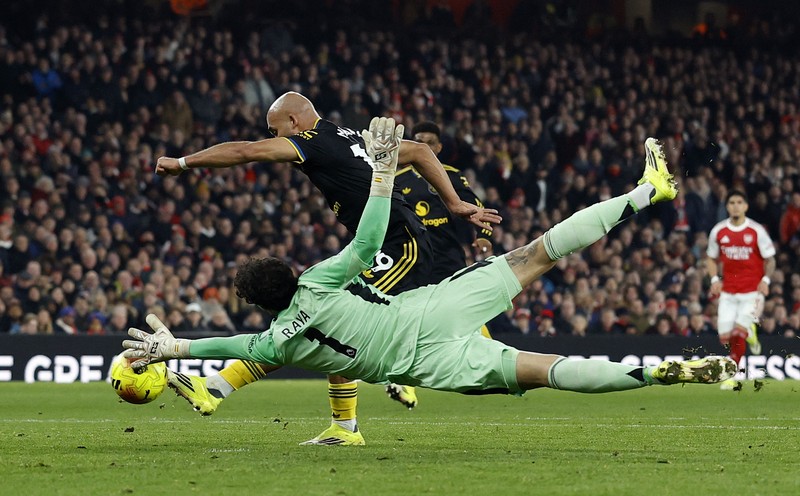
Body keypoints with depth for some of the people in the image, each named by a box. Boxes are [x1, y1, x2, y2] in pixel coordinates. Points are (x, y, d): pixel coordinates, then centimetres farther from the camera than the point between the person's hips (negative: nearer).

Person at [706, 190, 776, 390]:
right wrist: (715, 279, -2)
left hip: (752, 291, -3)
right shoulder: (718, 231, 3)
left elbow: (770, 260, 3)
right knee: (726, 337, -3)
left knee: (739, 332, -18)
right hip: (728, 291, 3)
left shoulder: (757, 231, -5)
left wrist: (766, 279, -14)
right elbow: (711, 258, 15)